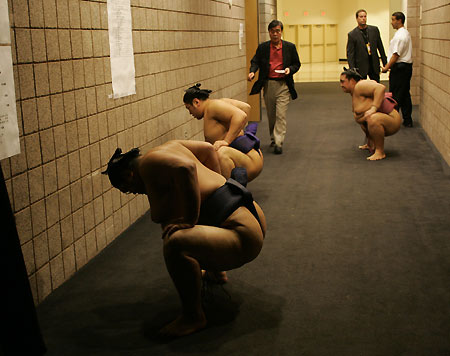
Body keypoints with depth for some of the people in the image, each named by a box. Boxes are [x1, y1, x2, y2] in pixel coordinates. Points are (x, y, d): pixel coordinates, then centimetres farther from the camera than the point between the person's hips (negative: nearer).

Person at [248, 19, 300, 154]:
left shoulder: (290, 47, 4)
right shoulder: (262, 47, 6)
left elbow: (297, 64, 10)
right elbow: (255, 61, 3)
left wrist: (290, 69, -11)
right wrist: (252, 72, -18)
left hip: (283, 85, -2)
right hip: (268, 85, 2)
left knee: (281, 115, -10)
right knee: (271, 115, 12)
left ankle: (278, 143, -9)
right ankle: (273, 138, 30)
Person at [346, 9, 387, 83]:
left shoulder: (374, 30, 5)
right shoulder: (352, 34, -4)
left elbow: (380, 47, 9)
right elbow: (350, 54, -6)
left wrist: (385, 63, 8)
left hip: (374, 65, 3)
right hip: (361, 67, -3)